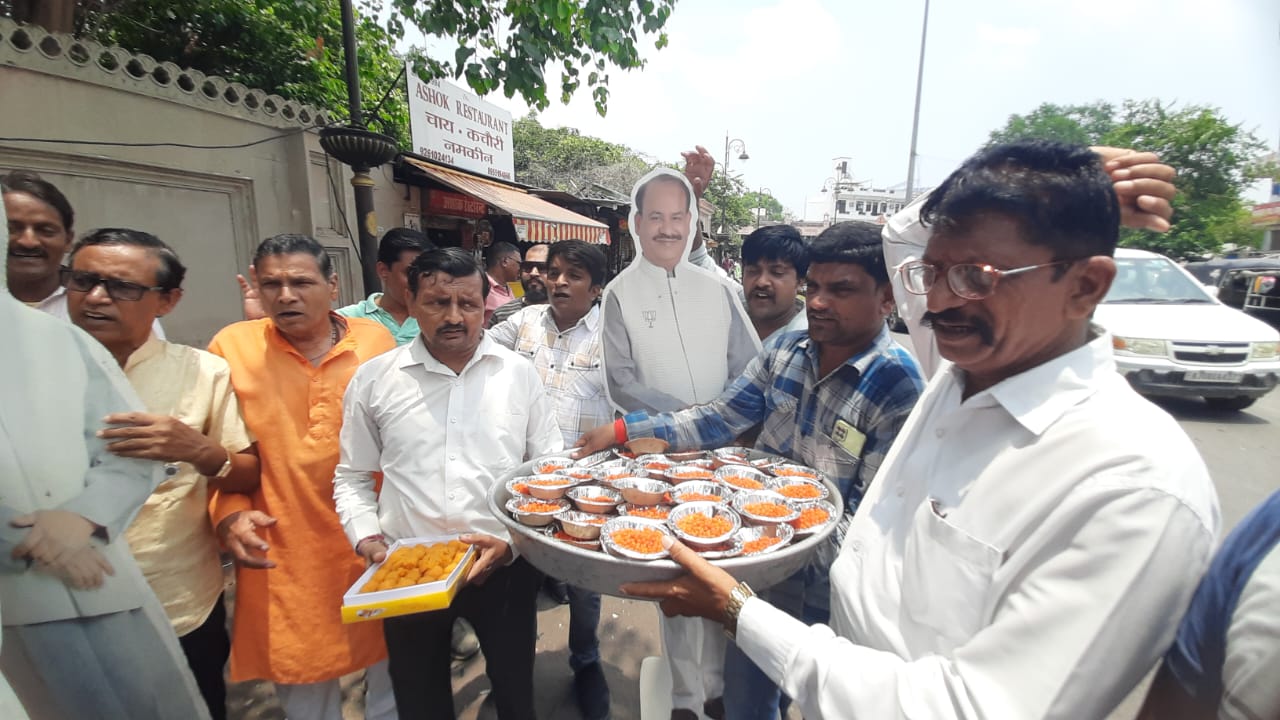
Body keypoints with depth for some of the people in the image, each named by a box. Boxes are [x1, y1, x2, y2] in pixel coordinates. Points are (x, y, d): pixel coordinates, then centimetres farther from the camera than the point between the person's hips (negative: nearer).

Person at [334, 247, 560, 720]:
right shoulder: (373, 379, -1)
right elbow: (351, 477, 8)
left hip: (506, 566, 0)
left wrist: (514, 540, -9)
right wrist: (367, 539, -6)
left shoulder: (520, 374, -3)